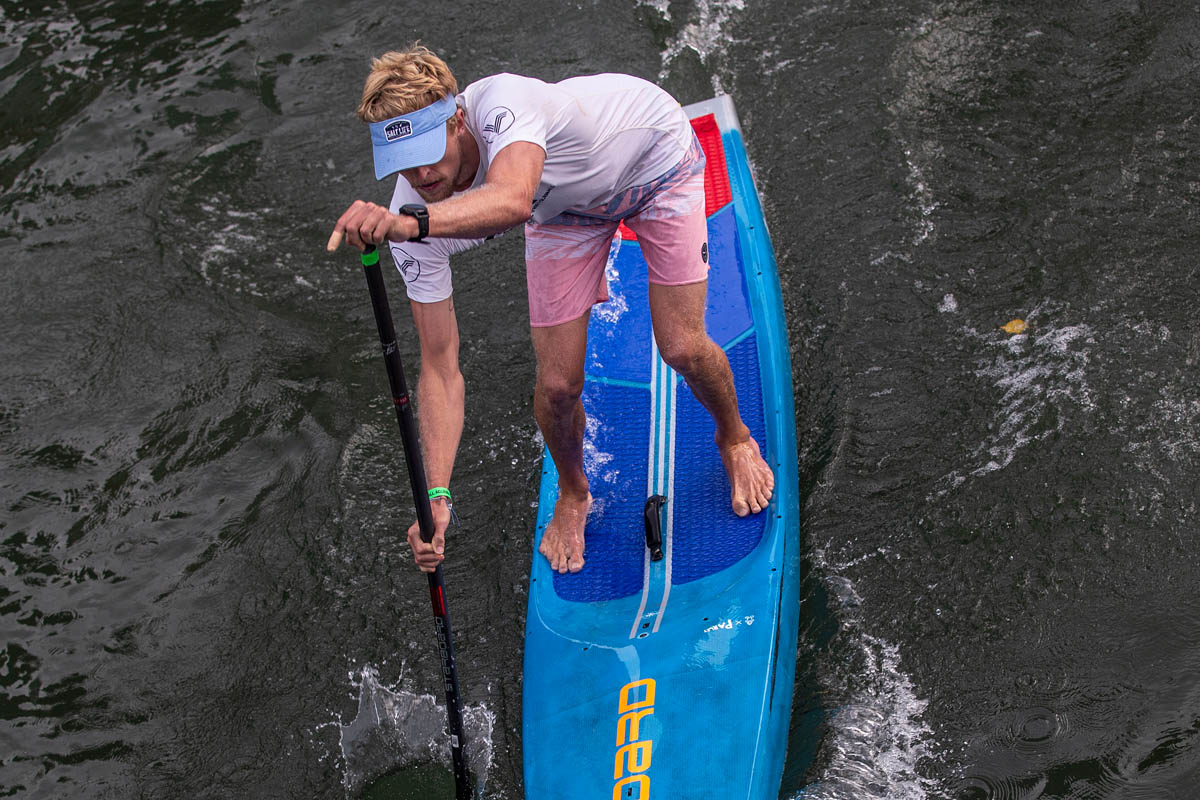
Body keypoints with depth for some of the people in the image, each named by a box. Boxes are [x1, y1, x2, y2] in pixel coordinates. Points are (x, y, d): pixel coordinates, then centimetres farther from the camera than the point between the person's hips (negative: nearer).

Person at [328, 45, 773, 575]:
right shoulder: (411, 217, -27)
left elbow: (513, 200, -66)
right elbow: (440, 368, -26)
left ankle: (734, 439, 27)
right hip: (564, 204, 3)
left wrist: (409, 222, -82)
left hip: (655, 157, -3)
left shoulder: (499, 102, -43)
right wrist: (436, 499, -34)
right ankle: (572, 495, 26)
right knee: (556, 382, -7)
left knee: (682, 348, -10)